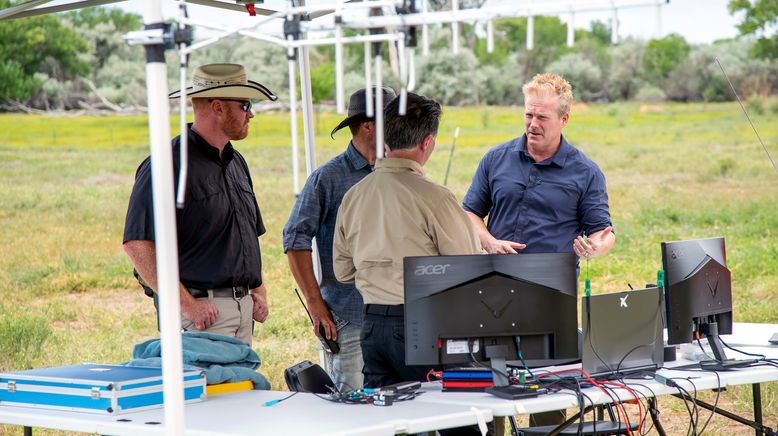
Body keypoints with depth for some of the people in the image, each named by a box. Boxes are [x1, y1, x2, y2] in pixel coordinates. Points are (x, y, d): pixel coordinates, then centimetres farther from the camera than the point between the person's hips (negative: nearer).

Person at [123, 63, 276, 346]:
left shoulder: (236, 163, 18)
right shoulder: (169, 165, -12)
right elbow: (137, 245, -19)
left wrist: (259, 291, 13)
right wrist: (186, 304, -19)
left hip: (244, 310, 8)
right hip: (201, 310, -8)